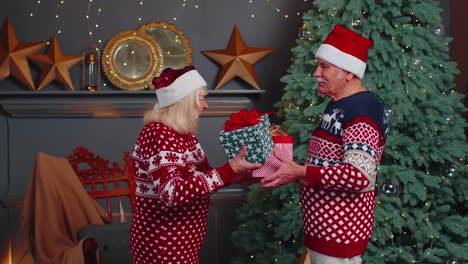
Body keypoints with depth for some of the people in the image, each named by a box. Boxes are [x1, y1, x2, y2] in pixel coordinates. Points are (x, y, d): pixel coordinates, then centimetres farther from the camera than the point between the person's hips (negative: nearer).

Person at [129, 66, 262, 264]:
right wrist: (229, 171, -32)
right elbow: (173, 193, -33)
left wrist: (233, 177, -4)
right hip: (163, 246, -9)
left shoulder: (182, 134, 9)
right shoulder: (159, 135, -21)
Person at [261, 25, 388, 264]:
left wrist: (301, 173, -31)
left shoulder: (362, 111, -19)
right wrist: (289, 168, 9)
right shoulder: (338, 106, 13)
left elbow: (361, 176, -29)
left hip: (341, 233, -10)